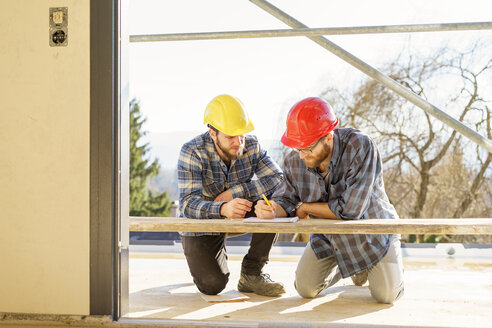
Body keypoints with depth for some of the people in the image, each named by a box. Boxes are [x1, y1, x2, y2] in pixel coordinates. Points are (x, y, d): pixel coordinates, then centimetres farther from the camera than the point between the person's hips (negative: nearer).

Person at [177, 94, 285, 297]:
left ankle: (251, 274, -10)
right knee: (212, 286, -19)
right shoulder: (192, 152, -24)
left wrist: (235, 191, -32)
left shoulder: (250, 146, -13)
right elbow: (188, 204, -32)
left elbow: (278, 179, -23)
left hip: (237, 217, 3)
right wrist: (223, 209, -53)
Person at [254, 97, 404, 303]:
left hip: (372, 228, -4)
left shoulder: (360, 147, -34)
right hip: (328, 235, 5)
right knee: (305, 289, 2)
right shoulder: (294, 161, -16)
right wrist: (273, 211, -33)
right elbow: (287, 199, -7)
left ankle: (389, 264, 24)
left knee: (386, 294, -14)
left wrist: (306, 207, -22)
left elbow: (349, 209, -36)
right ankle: (353, 265, 31)